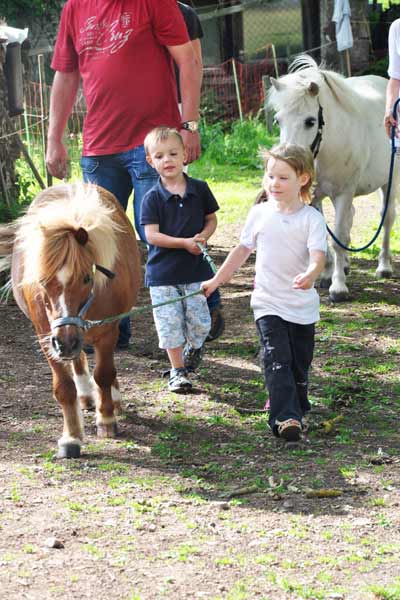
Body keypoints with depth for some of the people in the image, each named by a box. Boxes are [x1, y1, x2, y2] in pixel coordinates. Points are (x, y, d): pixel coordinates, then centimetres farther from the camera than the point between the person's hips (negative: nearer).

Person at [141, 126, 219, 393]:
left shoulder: (199, 189, 0)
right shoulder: (153, 198, -8)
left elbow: (212, 219, 10)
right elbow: (152, 235, -13)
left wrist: (203, 236, -11)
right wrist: (184, 243, -21)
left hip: (195, 269, 2)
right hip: (163, 271, -2)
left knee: (199, 323, 4)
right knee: (170, 323, 1)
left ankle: (193, 348, 36)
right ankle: (178, 370, 14)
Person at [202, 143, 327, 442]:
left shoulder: (311, 218, -7)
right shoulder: (260, 213, 2)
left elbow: (318, 255, -19)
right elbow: (243, 250, 13)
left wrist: (310, 275, -42)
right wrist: (217, 280, 17)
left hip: (302, 305, 0)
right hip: (268, 303, 0)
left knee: (300, 363, 13)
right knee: (277, 360, -14)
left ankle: (296, 406, 34)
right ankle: (285, 417, -22)